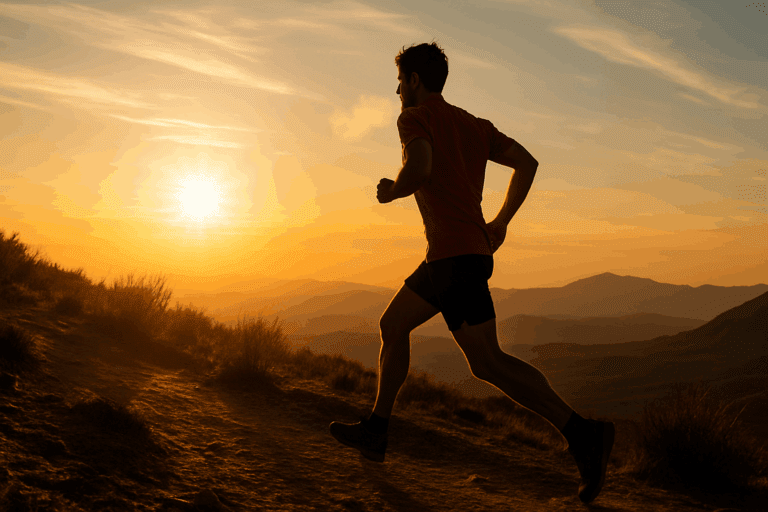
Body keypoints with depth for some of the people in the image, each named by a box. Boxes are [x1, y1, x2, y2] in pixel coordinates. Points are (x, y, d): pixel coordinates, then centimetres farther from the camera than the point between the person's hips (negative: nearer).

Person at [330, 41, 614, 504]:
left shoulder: (414, 118, -2)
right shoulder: (474, 125, 21)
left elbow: (419, 168, -23)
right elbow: (527, 162, 15)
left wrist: (392, 191, -2)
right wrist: (501, 222, 17)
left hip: (455, 254, -9)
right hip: (471, 247, 9)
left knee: (488, 363, -7)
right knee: (393, 325, 12)